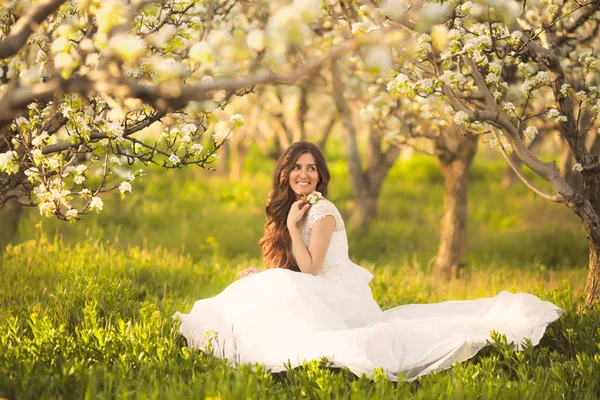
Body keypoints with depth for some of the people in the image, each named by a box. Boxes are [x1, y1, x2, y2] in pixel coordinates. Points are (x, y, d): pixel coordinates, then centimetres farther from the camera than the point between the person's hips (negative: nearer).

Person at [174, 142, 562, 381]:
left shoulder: (322, 211, -12)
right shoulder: (291, 210, 16)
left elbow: (310, 269, -17)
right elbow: (295, 268, 19)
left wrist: (292, 226, -13)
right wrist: (263, 275, 6)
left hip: (337, 298, -10)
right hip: (331, 298, 10)